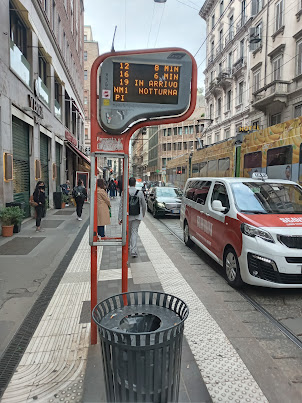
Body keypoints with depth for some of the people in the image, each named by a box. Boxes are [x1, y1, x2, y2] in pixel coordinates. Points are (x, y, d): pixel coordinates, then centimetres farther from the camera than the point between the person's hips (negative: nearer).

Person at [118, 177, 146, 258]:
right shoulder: (140, 192, -6)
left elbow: (121, 206, -7)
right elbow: (144, 204, 4)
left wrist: (120, 218, -2)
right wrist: (143, 214, 22)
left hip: (127, 216, 0)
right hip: (137, 216, 0)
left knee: (128, 232, 19)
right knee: (134, 232, 2)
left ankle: (127, 246, 38)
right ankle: (133, 251, -5)